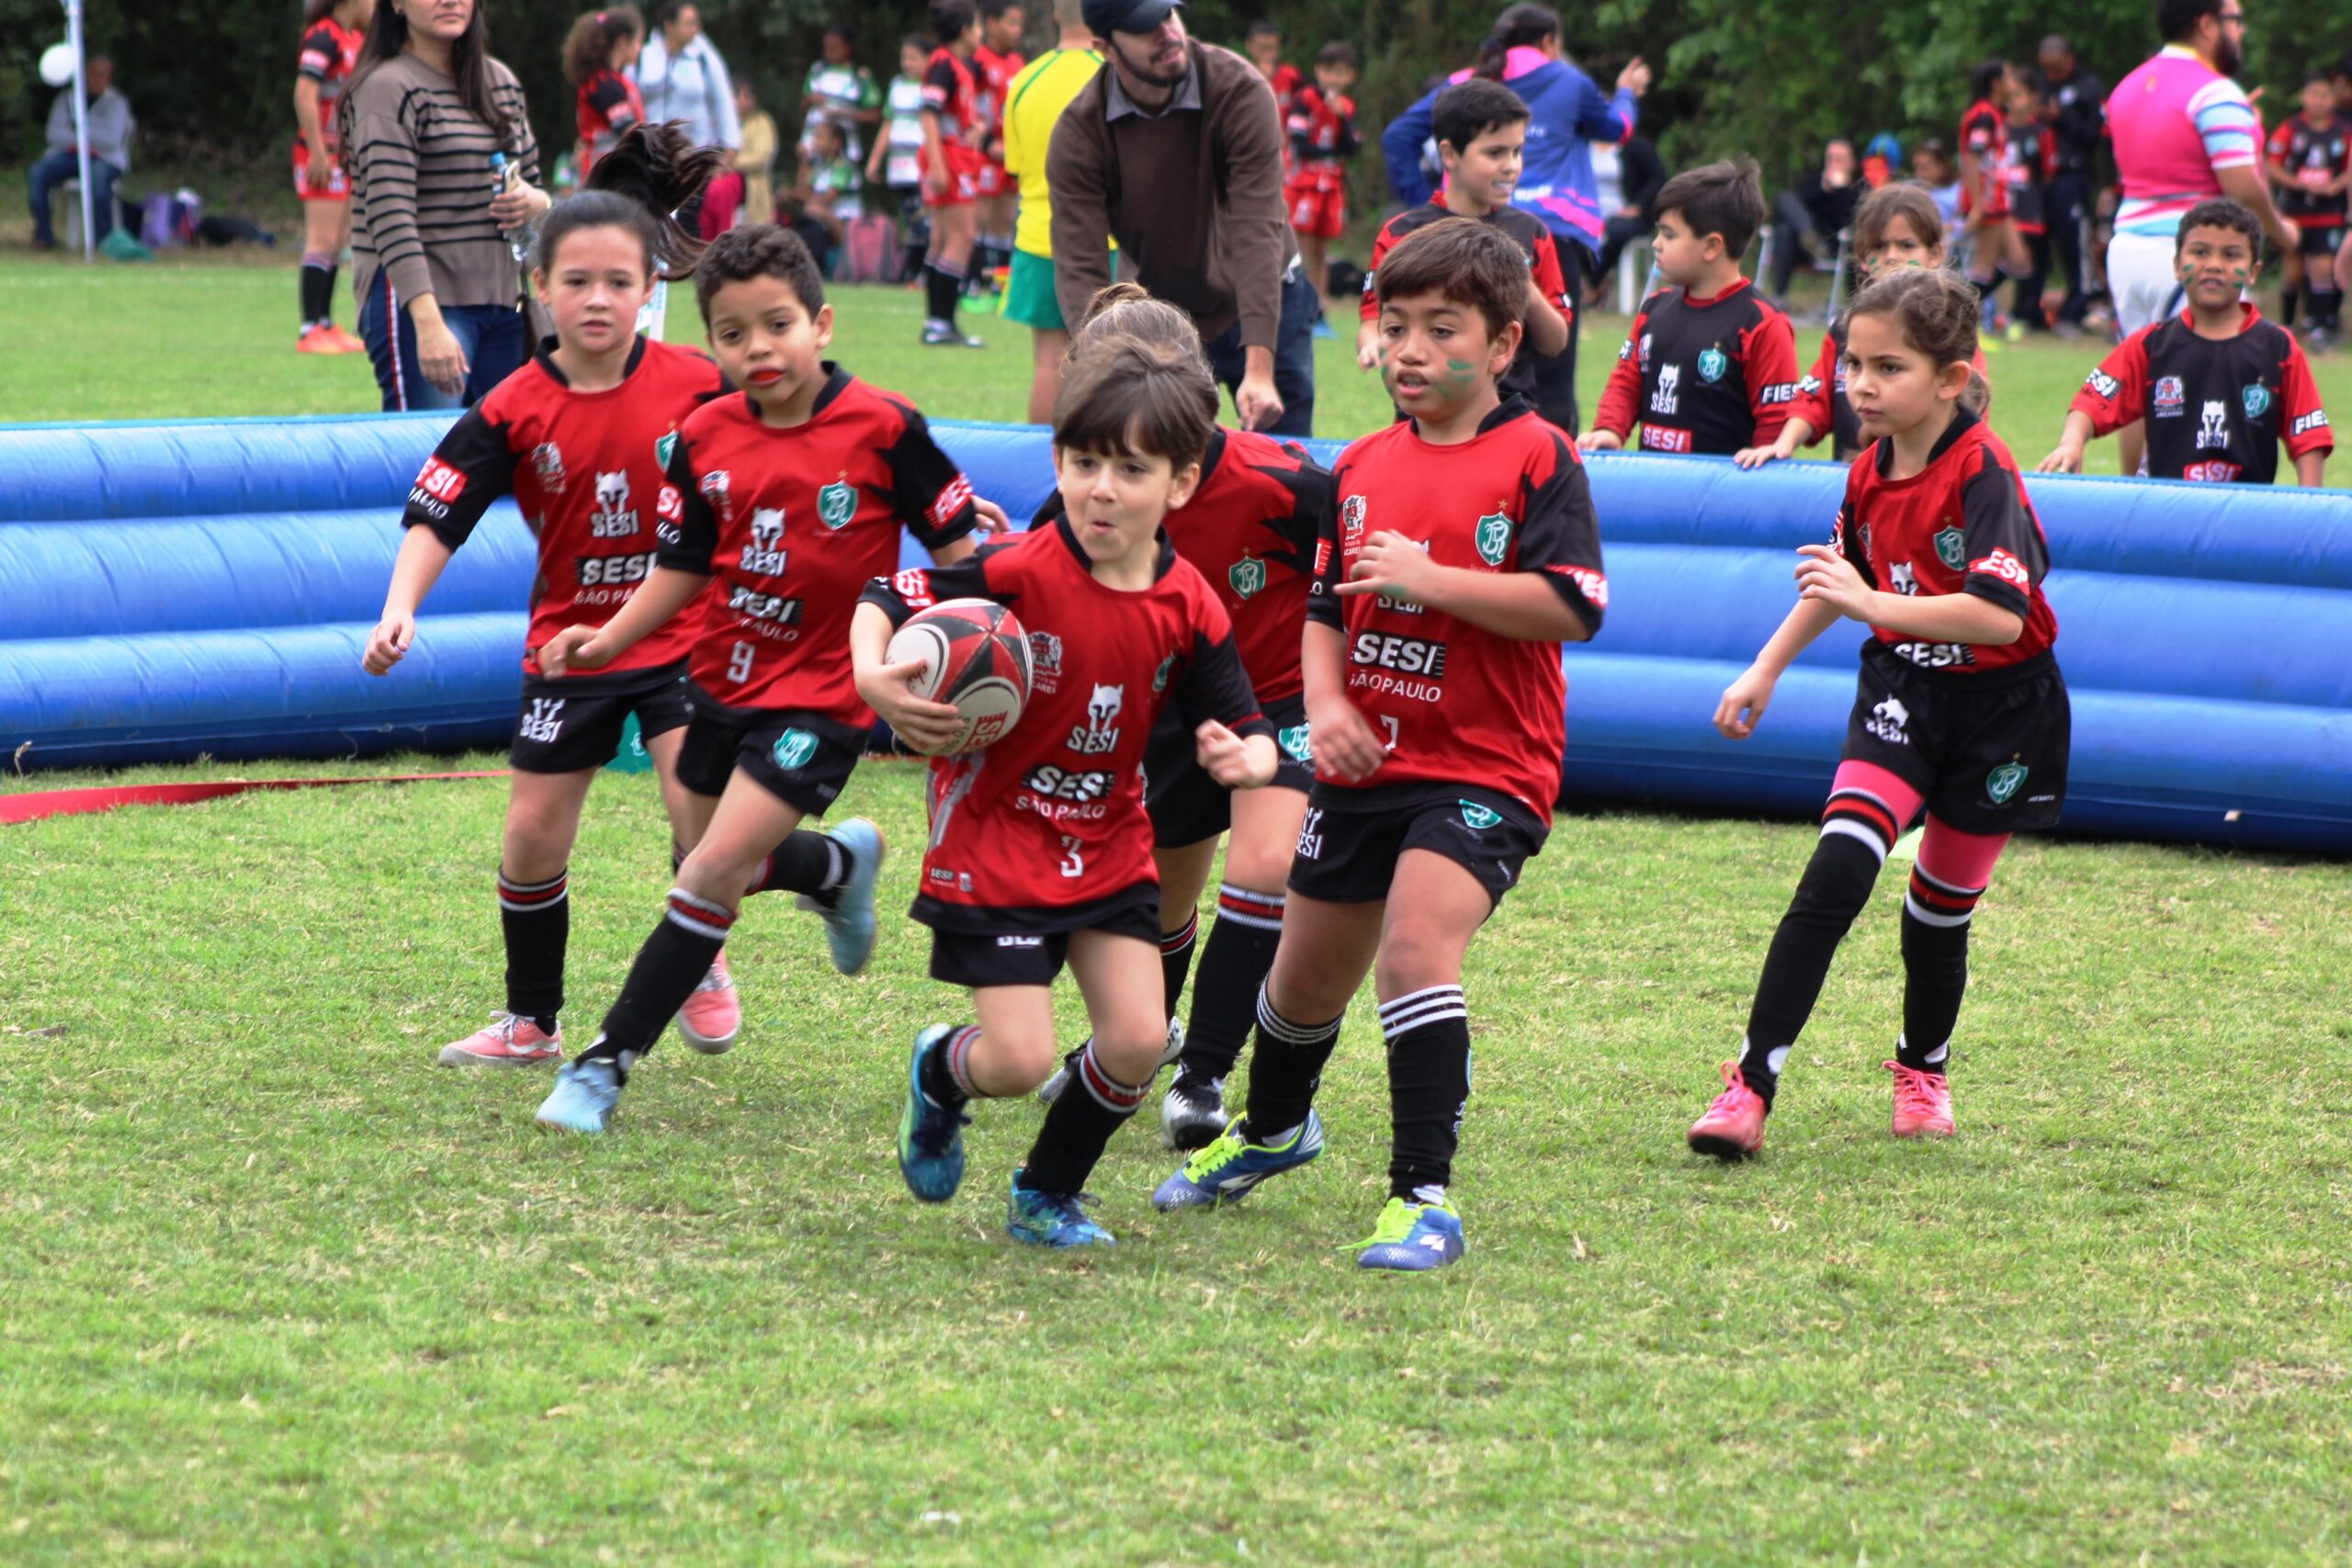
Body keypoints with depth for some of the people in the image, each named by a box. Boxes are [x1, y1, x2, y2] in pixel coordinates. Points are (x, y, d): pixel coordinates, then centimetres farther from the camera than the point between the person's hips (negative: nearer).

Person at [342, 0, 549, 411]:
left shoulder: (502, 83, 15)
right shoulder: (386, 88, -8)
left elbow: (531, 180, 27)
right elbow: (391, 218, -17)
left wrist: (535, 203, 0)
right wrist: (429, 323, -28)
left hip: (501, 300, 7)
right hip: (417, 300, -7)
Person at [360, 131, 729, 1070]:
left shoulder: (698, 386, -11)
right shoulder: (515, 411, -10)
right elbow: (437, 515, -12)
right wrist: (400, 609, -26)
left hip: (682, 634, -2)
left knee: (699, 807, -19)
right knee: (532, 839, 6)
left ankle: (702, 968, 9)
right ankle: (530, 1024, 25)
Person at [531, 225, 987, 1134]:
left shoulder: (883, 429, -15)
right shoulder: (704, 438, -2)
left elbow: (959, 546, -8)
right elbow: (685, 567, 8)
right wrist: (608, 641, -4)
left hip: (819, 693, -6)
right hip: (721, 679, 6)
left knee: (712, 873, -15)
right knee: (724, 869, 19)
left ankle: (609, 1062, -8)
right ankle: (843, 863, 52)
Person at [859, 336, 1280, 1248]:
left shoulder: (1189, 609, -6)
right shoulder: (1020, 574, -19)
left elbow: (1243, 726, -1)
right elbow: (883, 601, -15)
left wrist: (1246, 758, -25)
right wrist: (873, 677, -35)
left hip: (1109, 850, 4)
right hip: (993, 844, -4)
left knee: (1138, 1042, -5)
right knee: (1019, 1060, -10)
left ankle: (1047, 1195, 21)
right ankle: (938, 1072, 29)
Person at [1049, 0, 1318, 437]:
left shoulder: (1240, 92, -23)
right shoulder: (1079, 130, -18)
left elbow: (1257, 234, -28)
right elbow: (1079, 269, -21)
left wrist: (1259, 371, -36)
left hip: (1264, 303, -1)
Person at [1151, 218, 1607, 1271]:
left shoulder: (1537, 459, -9)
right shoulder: (1363, 467, 9)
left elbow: (1572, 606, -18)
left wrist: (1430, 579, -21)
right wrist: (1325, 703, -4)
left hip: (1483, 766, -6)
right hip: (1365, 761, 6)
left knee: (1415, 948, -26)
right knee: (1307, 974, 19)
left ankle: (1425, 1196, -22)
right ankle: (1272, 1129, 49)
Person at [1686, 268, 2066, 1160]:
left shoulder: (1983, 473, -22)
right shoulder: (1871, 473, 0)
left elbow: (2002, 615, -34)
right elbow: (1836, 581, 21)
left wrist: (1873, 604, -38)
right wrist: (1766, 669, 21)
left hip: (1999, 707, -4)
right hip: (1902, 693, 4)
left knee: (1943, 905, 11)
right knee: (1834, 877, -16)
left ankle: (1922, 1071, 40)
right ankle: (1752, 1086, -22)